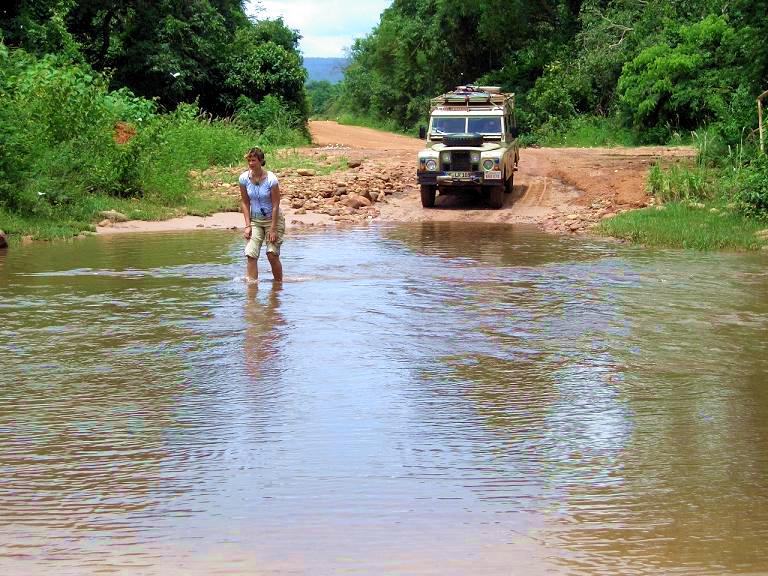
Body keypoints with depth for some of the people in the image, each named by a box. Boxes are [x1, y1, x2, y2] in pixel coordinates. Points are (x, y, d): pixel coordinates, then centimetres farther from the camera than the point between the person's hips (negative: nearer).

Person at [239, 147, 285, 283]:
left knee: (272, 254, -8)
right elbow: (244, 202, 1)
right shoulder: (244, 178, -9)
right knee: (250, 254, -12)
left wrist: (273, 229, -15)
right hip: (255, 220, 3)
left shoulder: (271, 179, -19)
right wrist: (248, 225, -5)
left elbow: (275, 205, -14)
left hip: (273, 219, -3)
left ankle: (279, 283, 9)